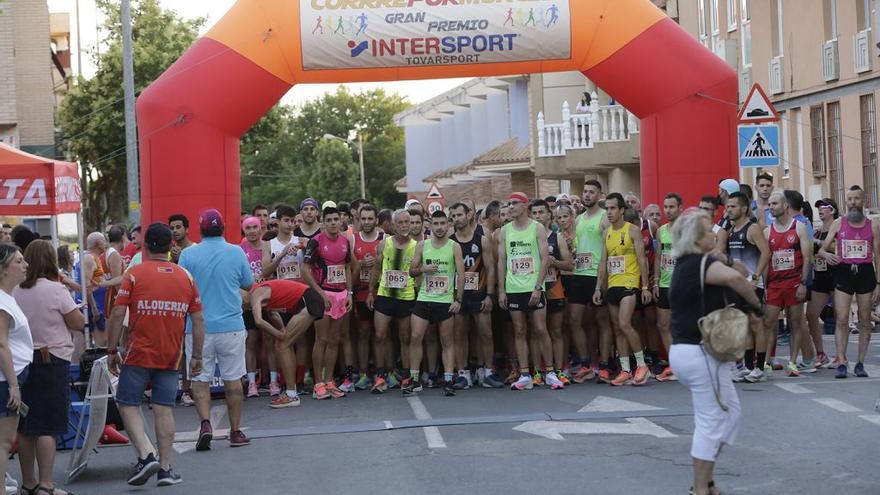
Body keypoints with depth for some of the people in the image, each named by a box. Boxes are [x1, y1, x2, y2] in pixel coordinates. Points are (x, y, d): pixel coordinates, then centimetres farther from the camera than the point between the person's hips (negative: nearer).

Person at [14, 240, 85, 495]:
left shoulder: (16, 291, 3)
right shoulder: (55, 290, -11)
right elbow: (79, 324, -9)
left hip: (22, 359, 5)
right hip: (52, 360, -5)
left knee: (25, 426, 12)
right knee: (48, 426, -3)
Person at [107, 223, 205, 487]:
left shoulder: (134, 274, -5)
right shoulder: (185, 277, 5)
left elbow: (117, 314, -9)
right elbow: (198, 320, 5)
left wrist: (112, 350, -1)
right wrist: (197, 356, 11)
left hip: (139, 355, -3)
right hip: (171, 357, 3)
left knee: (128, 405, 6)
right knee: (164, 409, 7)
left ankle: (146, 455, -10)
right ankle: (166, 469, 5)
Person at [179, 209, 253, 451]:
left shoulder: (188, 255, -5)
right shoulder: (236, 252, -3)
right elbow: (248, 284, 8)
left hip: (198, 328, 0)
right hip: (231, 325, 0)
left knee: (200, 379, 6)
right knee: (233, 379, 8)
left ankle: (205, 423, -12)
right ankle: (235, 432, 13)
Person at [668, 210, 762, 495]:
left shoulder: (684, 265, 14)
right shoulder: (702, 263, -15)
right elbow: (734, 278, -34)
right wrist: (755, 303, -18)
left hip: (682, 351, 10)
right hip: (700, 352, -10)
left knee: (729, 412, 18)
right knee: (711, 422, -2)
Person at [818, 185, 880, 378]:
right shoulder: (838, 223, 5)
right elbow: (822, 248, 6)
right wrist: (826, 255, -18)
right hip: (844, 272, -1)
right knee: (842, 319, -9)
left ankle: (860, 363, 12)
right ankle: (841, 363, -10)